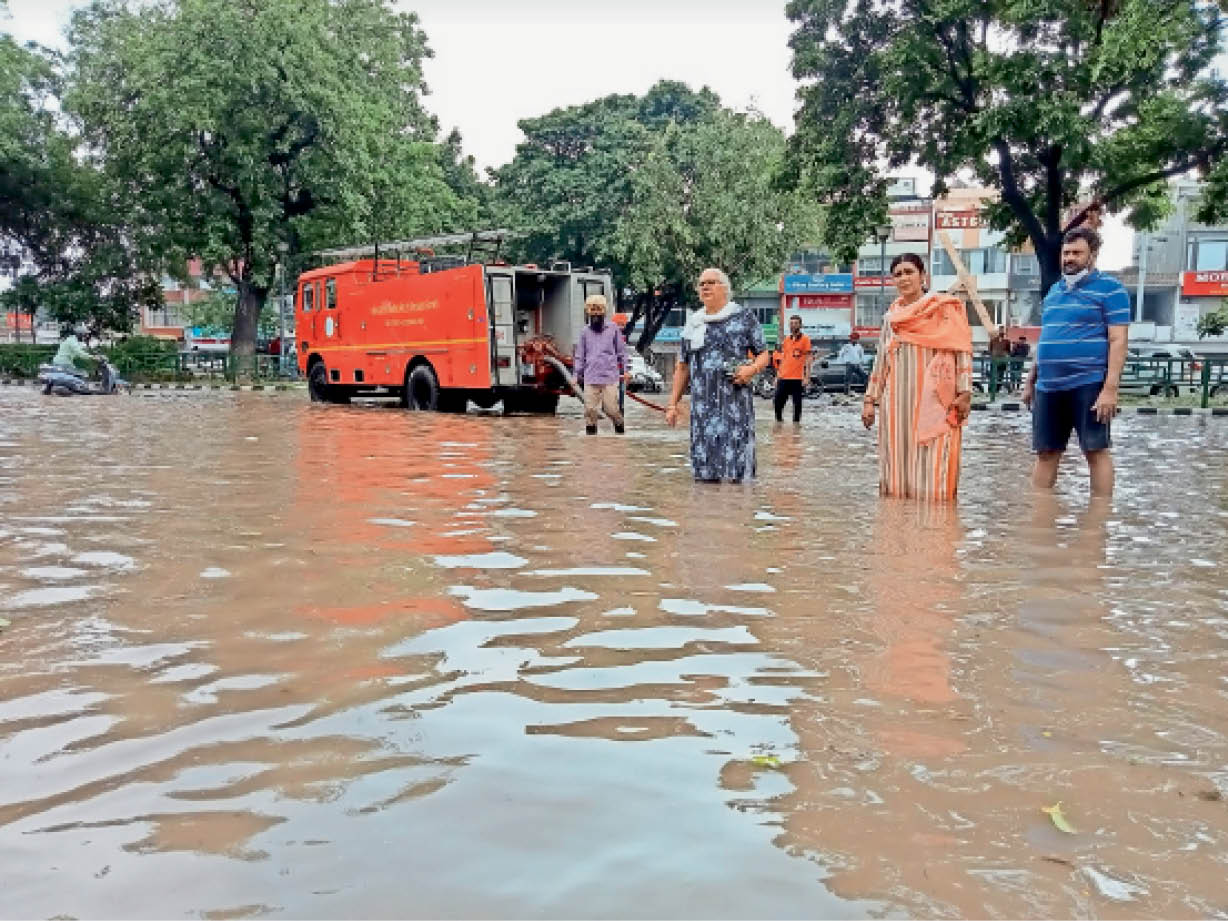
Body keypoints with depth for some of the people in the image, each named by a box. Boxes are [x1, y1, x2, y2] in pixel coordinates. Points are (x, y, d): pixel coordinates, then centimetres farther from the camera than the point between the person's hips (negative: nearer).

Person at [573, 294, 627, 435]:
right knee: (590, 409, 2)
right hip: (590, 377, 2)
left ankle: (620, 428, 22)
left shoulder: (613, 329, 3)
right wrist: (578, 374, 13)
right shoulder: (585, 332, 7)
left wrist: (624, 370, 8)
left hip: (610, 376, -2)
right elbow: (580, 355, 14)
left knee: (611, 408, -3)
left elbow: (621, 351, 9)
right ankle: (590, 431, 13)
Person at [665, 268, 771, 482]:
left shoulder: (744, 317, 5)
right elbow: (683, 367, 19)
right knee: (706, 474, 4)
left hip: (736, 402, -3)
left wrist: (752, 369, -15)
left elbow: (764, 354, 7)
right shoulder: (693, 323, 16)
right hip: (702, 405, 3)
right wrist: (673, 403, 13)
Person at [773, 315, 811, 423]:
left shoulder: (805, 339, -2)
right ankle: (779, 420, 19)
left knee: (797, 403, 3)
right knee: (777, 402, 4)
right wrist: (778, 375, 14)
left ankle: (796, 423, 13)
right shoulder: (786, 339, 13)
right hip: (784, 377, 5)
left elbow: (807, 359, -5)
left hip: (797, 377, -4)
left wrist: (807, 377, -12)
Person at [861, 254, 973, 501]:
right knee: (896, 462, 5)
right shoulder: (891, 317, 16)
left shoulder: (944, 308, 3)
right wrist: (870, 400, 14)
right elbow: (881, 361, 19)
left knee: (930, 466, -8)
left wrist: (964, 393, -11)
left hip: (933, 399, -4)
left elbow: (962, 351, -3)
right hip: (896, 401, 5)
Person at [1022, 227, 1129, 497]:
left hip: (1088, 385, -6)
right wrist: (1030, 381, 19)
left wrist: (1110, 388, -17)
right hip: (1048, 386, 6)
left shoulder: (1110, 289, -2)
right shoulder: (1054, 290, 17)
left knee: (1096, 451, 1)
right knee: (1046, 453, 9)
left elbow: (1118, 340, -9)